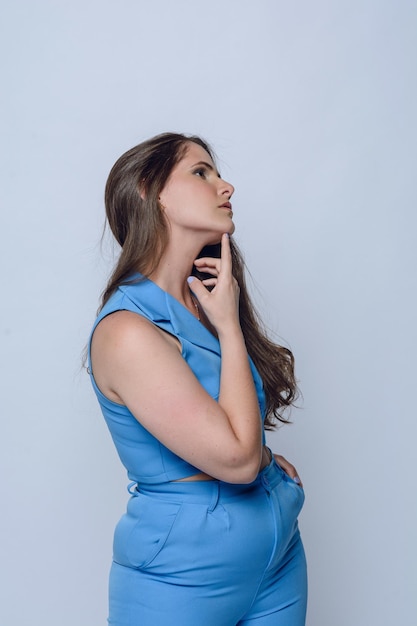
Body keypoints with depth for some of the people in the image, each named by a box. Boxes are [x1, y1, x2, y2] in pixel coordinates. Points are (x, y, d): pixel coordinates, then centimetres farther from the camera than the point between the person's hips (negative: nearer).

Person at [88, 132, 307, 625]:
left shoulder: (206, 302, 1)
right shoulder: (127, 330, -23)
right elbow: (236, 459, -24)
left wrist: (265, 460, -4)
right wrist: (229, 327, -18)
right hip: (185, 582, -7)